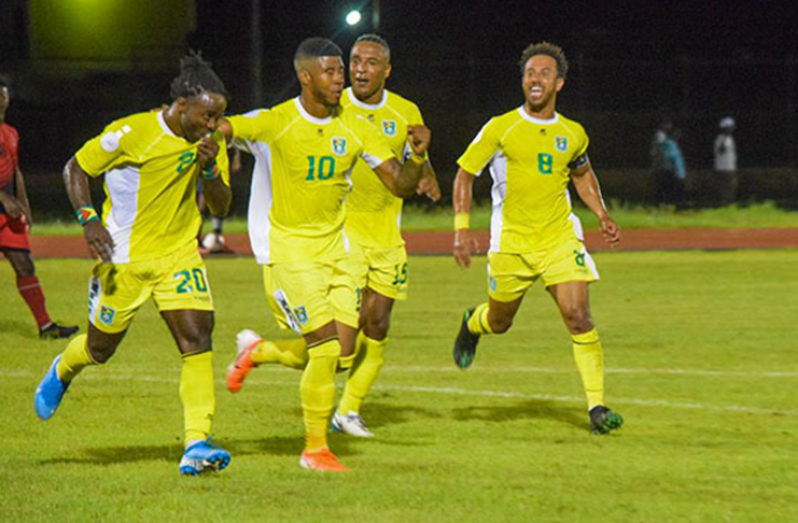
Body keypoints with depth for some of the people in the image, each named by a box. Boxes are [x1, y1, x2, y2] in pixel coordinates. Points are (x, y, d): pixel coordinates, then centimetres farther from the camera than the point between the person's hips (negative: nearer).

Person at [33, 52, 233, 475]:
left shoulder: (210, 142, -3)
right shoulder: (131, 134, -18)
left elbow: (220, 207, 0)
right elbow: (75, 168, -7)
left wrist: (209, 169, -19)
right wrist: (89, 220, -19)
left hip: (179, 254, 3)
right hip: (123, 257, -3)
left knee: (198, 339, -15)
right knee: (101, 349, 10)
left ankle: (196, 444, -18)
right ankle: (62, 372, 48)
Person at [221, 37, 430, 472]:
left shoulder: (355, 129, -1)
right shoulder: (275, 124, -14)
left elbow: (400, 185, 1)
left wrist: (418, 157, -19)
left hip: (332, 248, 5)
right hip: (286, 250, -5)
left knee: (342, 356, 0)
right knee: (327, 346, -15)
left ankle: (257, 351, 27)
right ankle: (315, 448, 0)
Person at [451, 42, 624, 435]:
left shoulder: (573, 134, 5)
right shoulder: (500, 128, -5)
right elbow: (464, 174, 1)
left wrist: (602, 215, 12)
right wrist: (461, 227, -10)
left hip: (560, 238, 1)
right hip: (511, 240, -1)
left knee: (577, 314, -14)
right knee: (499, 321, 13)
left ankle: (597, 406, -11)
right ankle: (473, 324, 52)